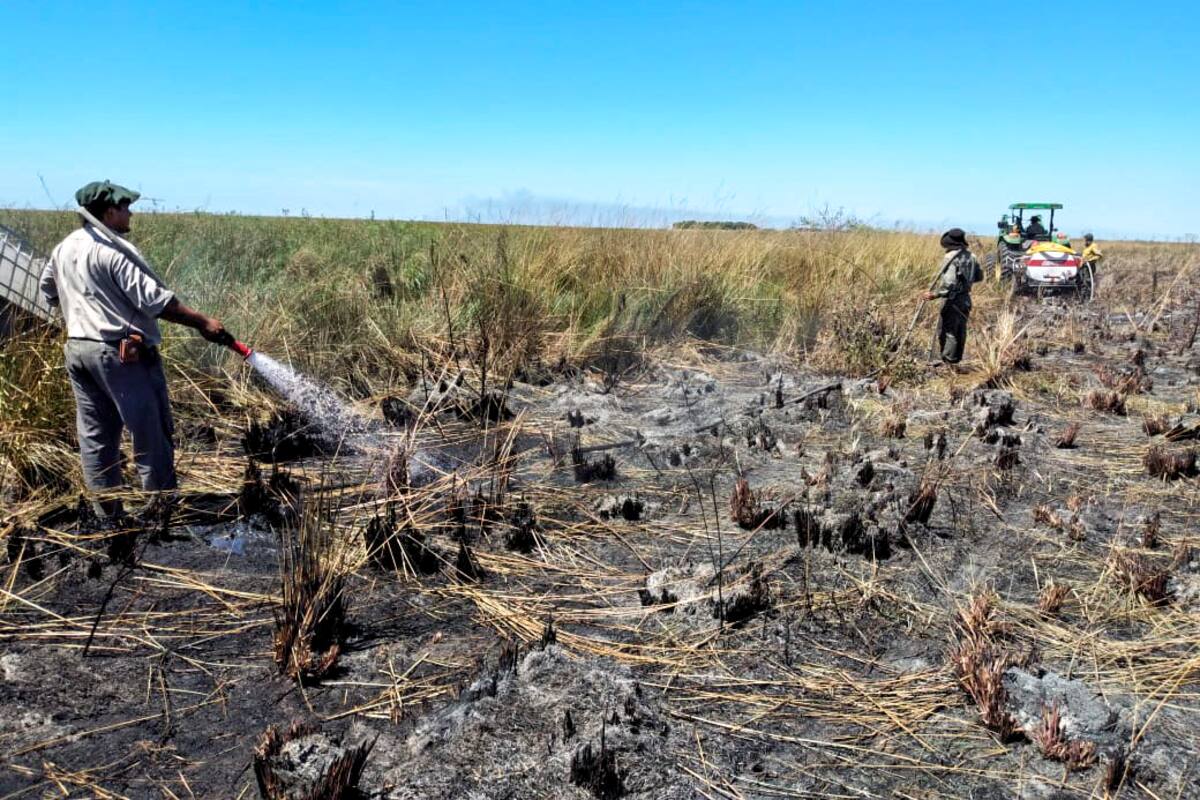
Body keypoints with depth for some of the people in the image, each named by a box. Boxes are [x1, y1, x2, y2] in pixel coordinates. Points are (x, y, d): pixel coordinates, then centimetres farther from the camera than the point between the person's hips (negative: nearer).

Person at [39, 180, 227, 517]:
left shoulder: (63, 248, 12)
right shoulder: (114, 249, -15)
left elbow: (49, 291, 26)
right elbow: (154, 299, -20)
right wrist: (202, 323, -18)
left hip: (77, 348, 9)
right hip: (124, 354, -9)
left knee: (95, 437, 12)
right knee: (152, 437, 1)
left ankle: (106, 511, 19)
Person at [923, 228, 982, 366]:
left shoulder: (950, 257, -17)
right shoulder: (971, 256, 5)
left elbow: (949, 282, -25)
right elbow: (979, 276, 14)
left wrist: (935, 294, -19)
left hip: (952, 299, -8)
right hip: (966, 299, 8)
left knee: (947, 331, -1)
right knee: (960, 331, 15)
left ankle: (948, 362, -2)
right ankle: (956, 360, 24)